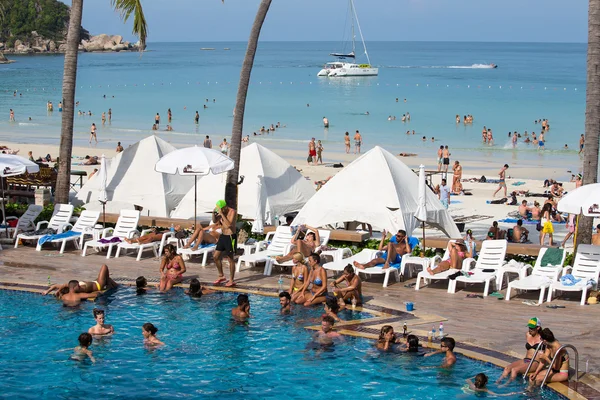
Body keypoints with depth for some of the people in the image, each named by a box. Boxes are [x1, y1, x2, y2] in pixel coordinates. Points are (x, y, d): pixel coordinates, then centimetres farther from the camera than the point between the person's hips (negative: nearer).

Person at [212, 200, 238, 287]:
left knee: (230, 259, -3)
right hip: (223, 236, 8)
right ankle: (221, 276, 25)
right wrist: (214, 213, -3)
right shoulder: (223, 212, 7)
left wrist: (221, 214, -28)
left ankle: (231, 280, 5)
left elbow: (229, 224, -28)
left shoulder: (233, 212, -15)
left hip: (230, 237, -8)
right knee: (216, 257, 10)